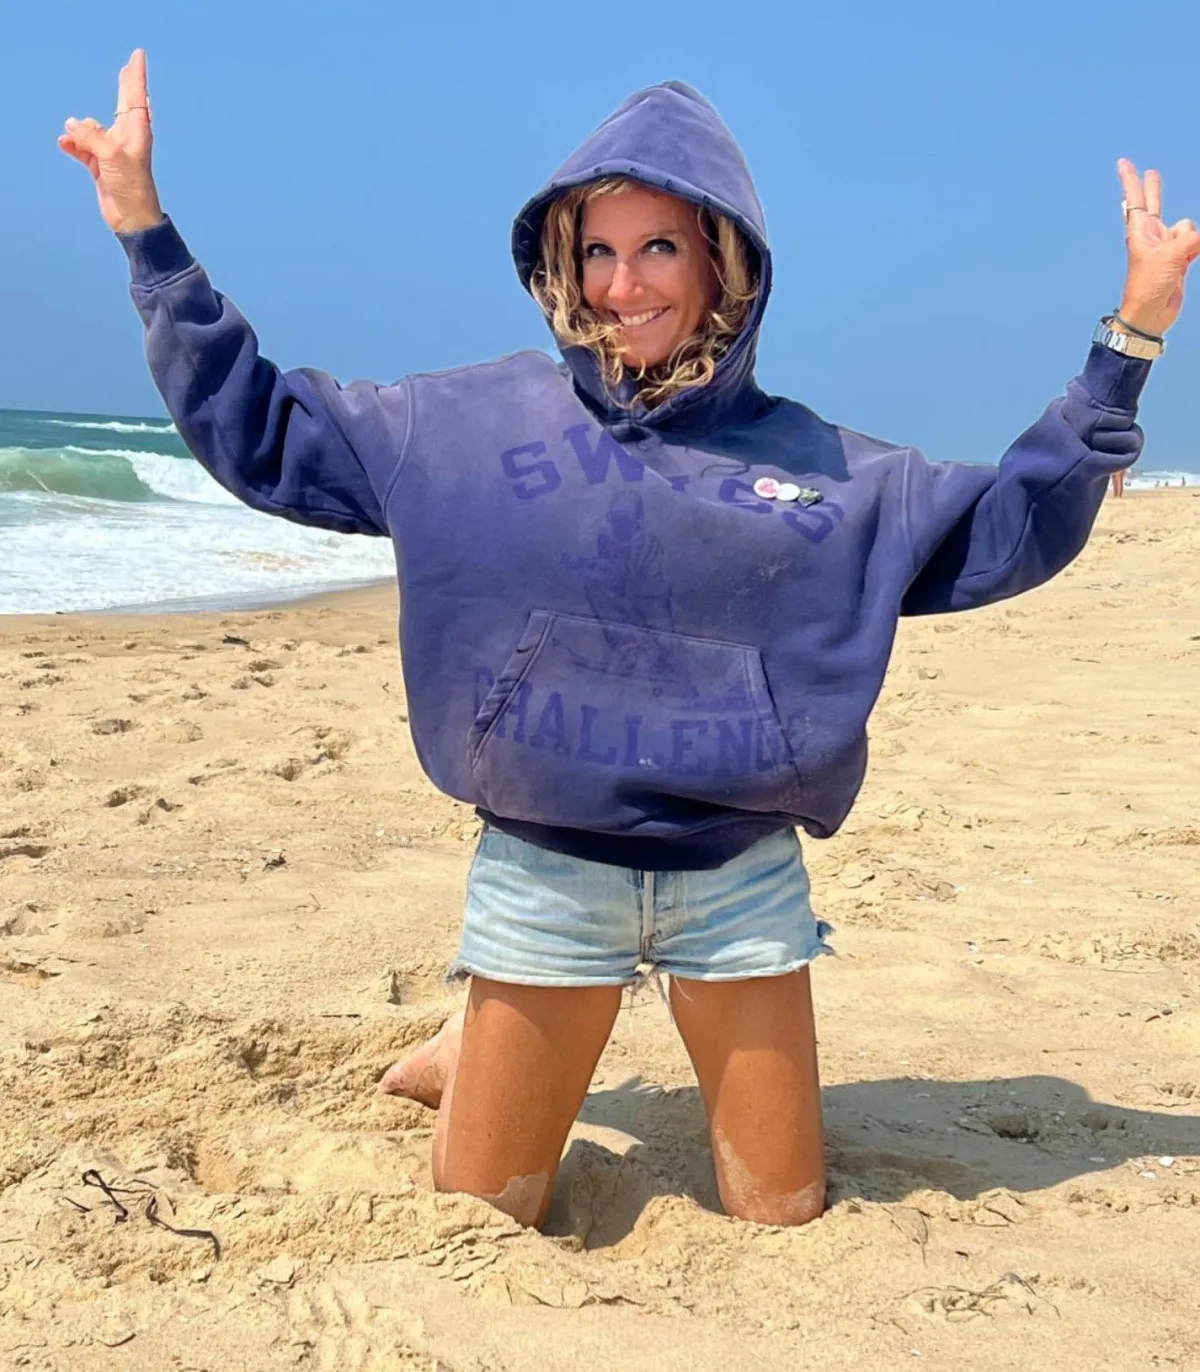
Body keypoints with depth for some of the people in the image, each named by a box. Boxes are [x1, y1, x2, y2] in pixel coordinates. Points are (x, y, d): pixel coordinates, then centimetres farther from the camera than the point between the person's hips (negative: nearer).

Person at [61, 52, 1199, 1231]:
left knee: (783, 1214, 14)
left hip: (743, 879, 2)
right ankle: (476, 1050, 38)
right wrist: (147, 234, -2)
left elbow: (1009, 527, 5)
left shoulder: (811, 464, 1)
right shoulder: (474, 423, -3)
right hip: (544, 874, -1)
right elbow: (258, 433, 1)